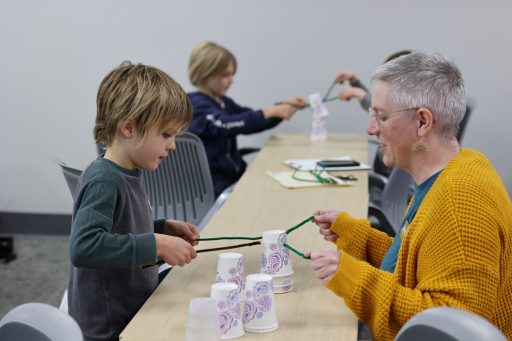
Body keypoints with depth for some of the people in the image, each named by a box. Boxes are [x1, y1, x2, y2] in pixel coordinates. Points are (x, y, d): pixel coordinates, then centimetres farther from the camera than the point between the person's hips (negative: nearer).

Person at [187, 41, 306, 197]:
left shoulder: (224, 103, 15)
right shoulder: (196, 104, -11)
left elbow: (253, 123, 21)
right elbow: (225, 125, -29)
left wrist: (284, 106, 5)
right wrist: (269, 112, -30)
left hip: (235, 176, 8)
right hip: (215, 184, -8)